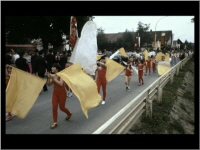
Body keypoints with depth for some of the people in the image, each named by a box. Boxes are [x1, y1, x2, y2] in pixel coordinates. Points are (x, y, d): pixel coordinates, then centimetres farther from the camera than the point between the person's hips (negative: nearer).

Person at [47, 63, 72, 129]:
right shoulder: (53, 76, -2)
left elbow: (61, 84, -30)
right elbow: (48, 84, -1)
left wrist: (54, 78, -30)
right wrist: (49, 78, -17)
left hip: (62, 93, -5)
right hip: (55, 93, 5)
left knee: (62, 107, 8)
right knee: (54, 108, -1)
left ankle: (69, 114, 40)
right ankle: (55, 122, 12)